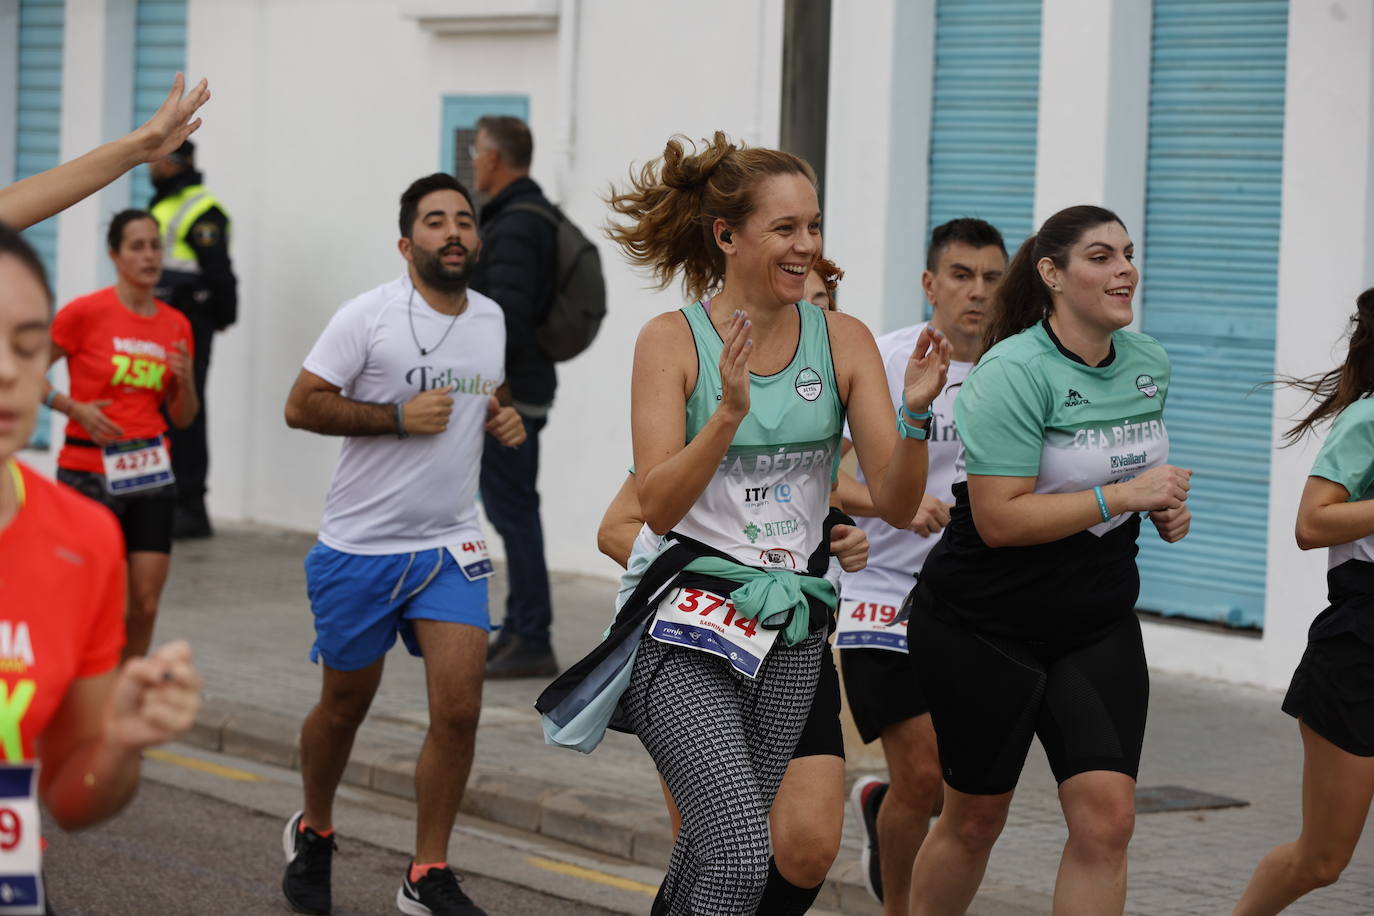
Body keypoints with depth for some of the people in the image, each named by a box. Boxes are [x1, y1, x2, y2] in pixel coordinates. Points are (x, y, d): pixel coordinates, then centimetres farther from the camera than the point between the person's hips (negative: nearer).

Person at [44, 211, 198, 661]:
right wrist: (74, 407, -13)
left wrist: (185, 379, -5)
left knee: (145, 604, 1)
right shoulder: (85, 312, -7)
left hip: (149, 472, 5)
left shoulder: (177, 325, 8)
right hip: (89, 470, -4)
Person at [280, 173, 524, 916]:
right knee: (344, 706, 10)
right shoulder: (369, 316, -10)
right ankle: (313, 835, 37)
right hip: (360, 547, -3)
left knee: (459, 708, -9)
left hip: (450, 547, 4)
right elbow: (301, 406, -12)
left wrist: (504, 417, 4)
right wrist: (398, 417, -19)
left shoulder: (490, 318, 7)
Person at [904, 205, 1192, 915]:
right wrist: (1120, 495, -26)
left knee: (1106, 816, -10)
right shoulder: (1013, 371, -19)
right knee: (974, 819, 9)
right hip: (986, 625, -5)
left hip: (1099, 624, 5)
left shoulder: (1148, 362, 3)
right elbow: (998, 519, -25)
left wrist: (1165, 504, 2)